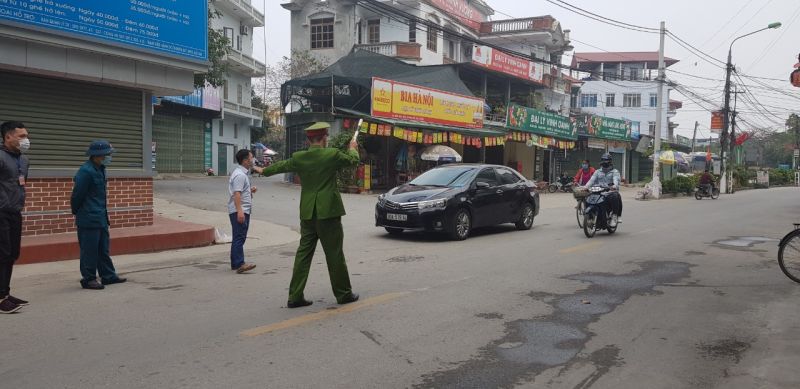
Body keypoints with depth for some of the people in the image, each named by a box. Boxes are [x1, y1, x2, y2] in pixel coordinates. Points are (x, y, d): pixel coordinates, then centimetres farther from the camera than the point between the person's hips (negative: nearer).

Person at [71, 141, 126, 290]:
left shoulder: (100, 169, 12)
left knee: (103, 249, 15)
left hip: (101, 218, 9)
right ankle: (88, 279, 9)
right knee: (90, 250, -1)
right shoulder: (86, 171, -18)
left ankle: (108, 276, 23)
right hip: (89, 219, -9)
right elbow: (77, 194, -15)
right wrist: (77, 212, -2)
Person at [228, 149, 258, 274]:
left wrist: (250, 190, 13)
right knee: (239, 237, -14)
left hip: (243, 211, 11)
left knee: (238, 237, 13)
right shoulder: (240, 175, -13)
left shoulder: (243, 173, 20)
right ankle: (240, 264, -19)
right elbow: (236, 193, -22)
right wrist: (239, 211, -28)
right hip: (239, 211, -11)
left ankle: (235, 263, 19)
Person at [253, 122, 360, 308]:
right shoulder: (332, 155, -10)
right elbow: (353, 159, 7)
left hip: (307, 214, 4)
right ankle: (343, 293, 16)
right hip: (328, 212, -4)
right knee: (335, 254, 5)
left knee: (303, 253, 9)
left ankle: (295, 296, 10)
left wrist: (263, 171, 40)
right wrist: (353, 148, 31)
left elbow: (281, 165, 20)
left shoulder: (298, 158, 2)